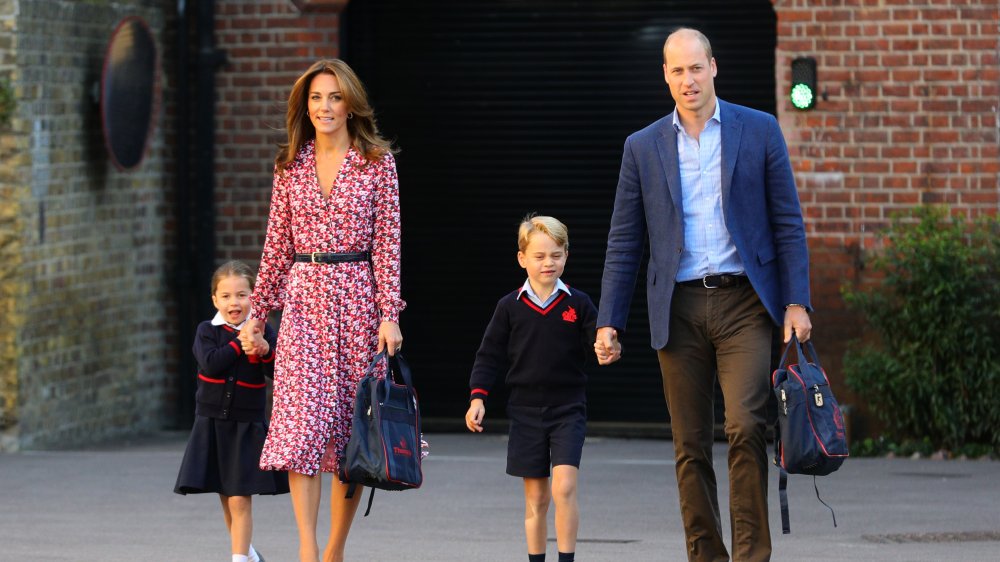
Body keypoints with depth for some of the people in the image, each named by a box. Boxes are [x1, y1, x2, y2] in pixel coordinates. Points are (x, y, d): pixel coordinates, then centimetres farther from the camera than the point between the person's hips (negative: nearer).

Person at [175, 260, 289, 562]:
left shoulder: (263, 332, -2)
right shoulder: (207, 331, 0)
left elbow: (278, 372, -10)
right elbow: (210, 363, -16)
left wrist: (265, 350, -26)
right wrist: (240, 345, -17)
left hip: (247, 426, -2)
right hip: (212, 423, 2)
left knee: (240, 500, -9)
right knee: (226, 500, 13)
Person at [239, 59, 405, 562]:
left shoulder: (377, 162, 2)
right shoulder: (290, 166, 9)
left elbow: (387, 242, -2)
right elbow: (278, 244, 13)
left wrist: (390, 314, -9)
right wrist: (257, 312, 11)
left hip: (358, 296, -1)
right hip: (304, 298, 1)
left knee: (352, 425, 2)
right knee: (303, 416, -12)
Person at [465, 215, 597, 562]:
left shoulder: (578, 304, 2)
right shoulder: (510, 307, 3)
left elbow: (596, 345, 2)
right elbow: (490, 356, 7)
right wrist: (477, 397, -2)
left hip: (568, 409, -1)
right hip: (526, 412, 1)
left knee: (564, 486, -16)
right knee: (535, 498, 6)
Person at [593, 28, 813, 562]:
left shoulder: (759, 131, 5)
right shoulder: (643, 148, 9)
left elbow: (787, 222, 5)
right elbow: (624, 243, 10)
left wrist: (797, 302, -4)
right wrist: (608, 322, 3)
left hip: (744, 302, -2)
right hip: (679, 309, 2)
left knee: (745, 426, -16)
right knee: (690, 447, 3)